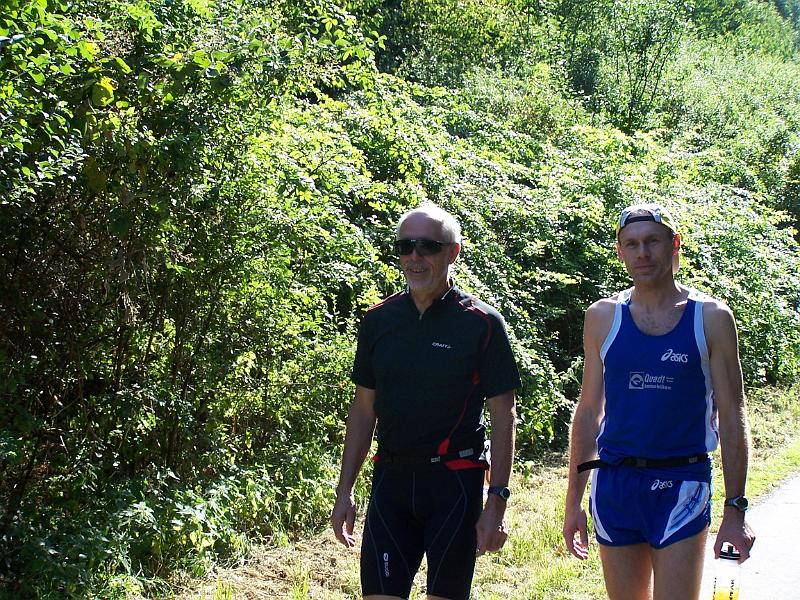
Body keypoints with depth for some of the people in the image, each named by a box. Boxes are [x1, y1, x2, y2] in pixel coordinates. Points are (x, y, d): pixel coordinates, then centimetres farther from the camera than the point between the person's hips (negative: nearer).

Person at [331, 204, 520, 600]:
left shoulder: (482, 324, -5)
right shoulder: (378, 321, 7)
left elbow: (503, 416, -4)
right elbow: (363, 409, 13)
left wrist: (496, 501, -11)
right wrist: (345, 490, 8)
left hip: (455, 480, -3)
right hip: (391, 478, 3)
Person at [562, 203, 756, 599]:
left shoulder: (712, 318, -2)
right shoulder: (603, 317, 5)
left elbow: (731, 417, 0)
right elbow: (589, 411, 10)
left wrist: (735, 509, -5)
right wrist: (573, 501, 8)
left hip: (680, 485, -3)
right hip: (614, 484, 3)